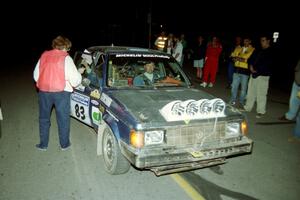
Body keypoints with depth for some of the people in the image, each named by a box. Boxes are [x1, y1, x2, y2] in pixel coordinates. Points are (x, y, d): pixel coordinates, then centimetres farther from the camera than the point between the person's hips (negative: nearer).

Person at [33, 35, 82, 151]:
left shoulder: (44, 56, 5)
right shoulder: (66, 58, -8)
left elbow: (36, 75, 10)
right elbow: (74, 78, -11)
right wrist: (79, 74, 9)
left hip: (44, 91, 4)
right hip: (61, 92, -3)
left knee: (44, 118, 18)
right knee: (63, 119, 11)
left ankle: (43, 144, 27)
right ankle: (64, 144, 22)